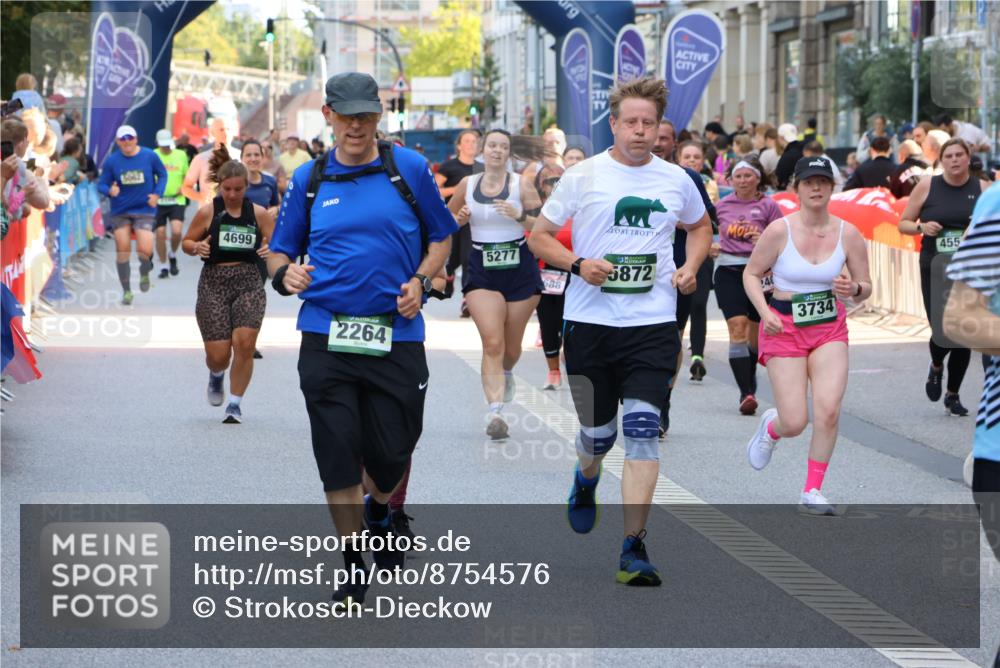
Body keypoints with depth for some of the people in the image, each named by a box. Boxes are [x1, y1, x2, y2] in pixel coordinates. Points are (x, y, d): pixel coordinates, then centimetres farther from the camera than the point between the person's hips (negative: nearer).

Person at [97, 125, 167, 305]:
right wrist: (110, 191, -23)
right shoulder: (111, 160, -4)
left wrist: (157, 194, -7)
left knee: (144, 250, -15)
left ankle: (144, 273, 21)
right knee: (123, 251, 3)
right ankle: (126, 291, 17)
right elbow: (101, 185, 0)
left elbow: (162, 174, 8)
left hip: (144, 210, -1)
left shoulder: (149, 156, -5)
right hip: (120, 212, 1)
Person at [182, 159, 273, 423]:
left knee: (244, 342, -17)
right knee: (218, 356, -4)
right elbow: (187, 242, 10)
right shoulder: (208, 212, 0)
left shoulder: (259, 213, 3)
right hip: (213, 284, 0)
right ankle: (216, 375, 36)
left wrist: (270, 250, -13)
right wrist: (197, 247, -13)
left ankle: (235, 402, 2)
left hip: (249, 283, 1)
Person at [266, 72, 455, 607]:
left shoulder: (410, 168, 4)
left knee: (390, 455, 5)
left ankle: (380, 514, 41)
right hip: (326, 336, 1)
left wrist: (420, 280, -6)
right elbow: (279, 251, 13)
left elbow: (442, 237, 12)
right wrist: (285, 273, -10)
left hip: (396, 334, 0)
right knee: (338, 457, -2)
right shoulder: (308, 179, 7)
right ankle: (352, 563, 14)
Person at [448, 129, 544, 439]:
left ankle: (506, 373, 48)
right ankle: (495, 410, -22)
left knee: (511, 346, 12)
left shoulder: (520, 184, -3)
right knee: (492, 343, -16)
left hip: (520, 268, 0)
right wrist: (459, 220, -3)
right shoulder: (467, 185, 4)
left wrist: (519, 216, -21)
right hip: (482, 270, 0)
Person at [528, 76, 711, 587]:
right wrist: (577, 264, -13)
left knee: (642, 430, -12)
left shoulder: (675, 180, 7)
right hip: (589, 321, 0)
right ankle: (586, 478, 48)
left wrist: (690, 267, 6)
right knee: (597, 432, 10)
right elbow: (539, 236, 5)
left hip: (653, 323, 0)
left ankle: (634, 547, -10)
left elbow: (700, 226, 26)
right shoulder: (583, 176, 0)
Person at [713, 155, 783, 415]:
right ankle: (746, 393, -19)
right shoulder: (722, 205, 9)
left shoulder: (768, 206, 0)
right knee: (737, 329, -14)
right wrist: (709, 248, 5)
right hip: (728, 272, 1)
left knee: (754, 333, 10)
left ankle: (750, 379, 36)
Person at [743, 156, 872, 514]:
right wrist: (765, 313, -14)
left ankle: (812, 491, 1)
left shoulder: (848, 234, -2)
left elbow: (865, 288, 6)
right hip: (784, 329, -2)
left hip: (830, 329, 2)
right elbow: (751, 274, 1)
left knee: (828, 410, -16)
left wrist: (853, 289, -18)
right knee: (795, 423, -7)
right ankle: (771, 427, 33)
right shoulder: (779, 231, -10)